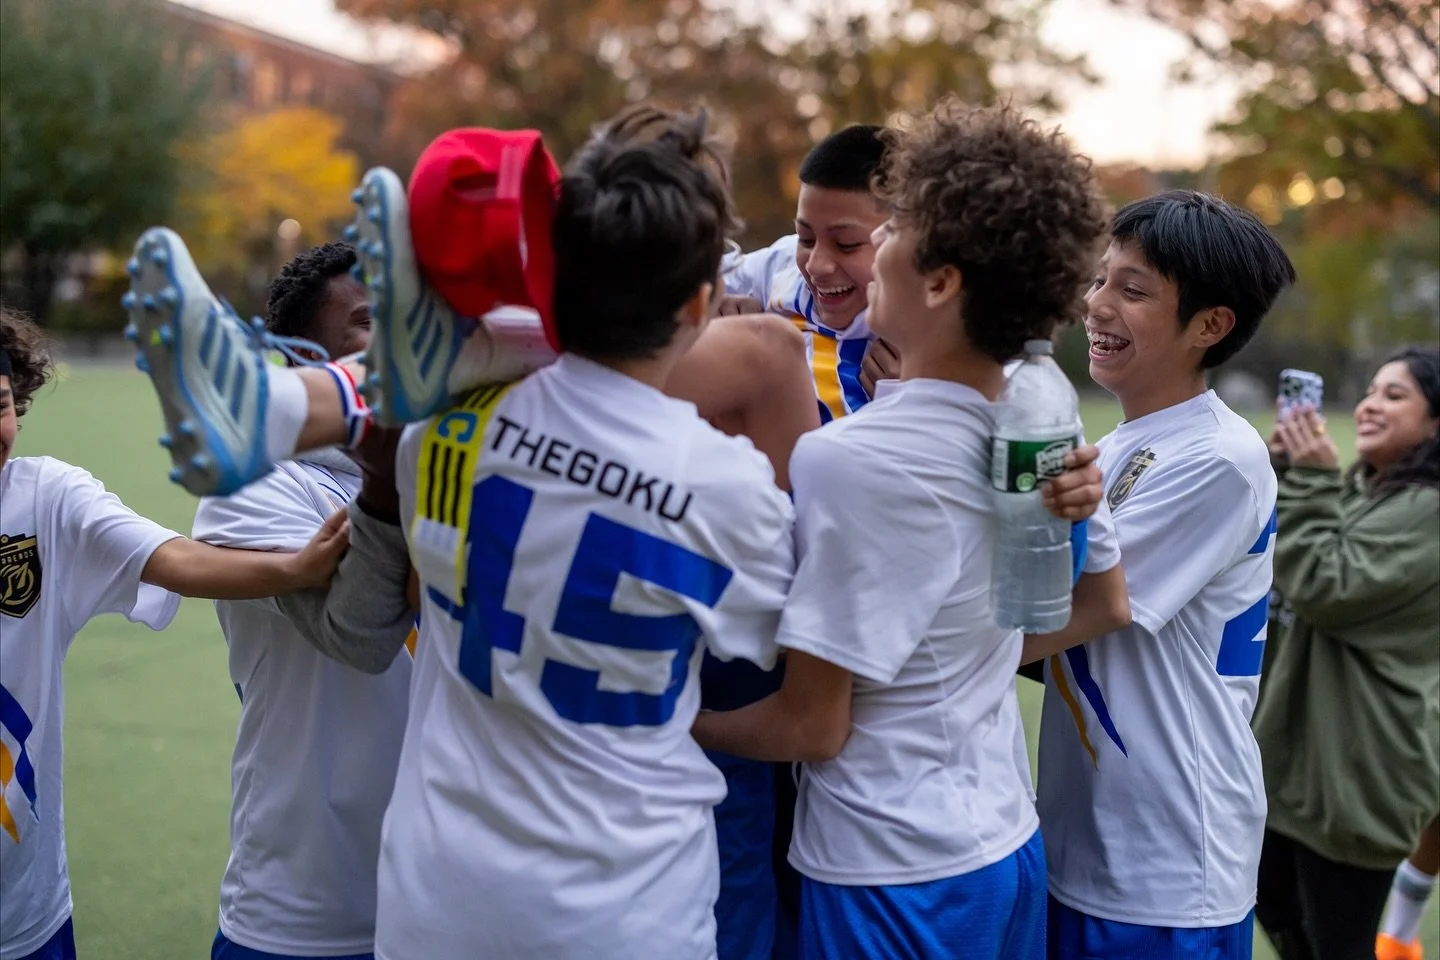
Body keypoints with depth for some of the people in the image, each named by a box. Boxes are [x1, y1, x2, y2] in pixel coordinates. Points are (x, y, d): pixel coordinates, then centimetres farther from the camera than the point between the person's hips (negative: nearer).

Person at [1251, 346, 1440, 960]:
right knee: (1273, 897, 23)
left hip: (1356, 764, -9)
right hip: (1304, 741, 9)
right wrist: (1284, 472, -3)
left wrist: (1311, 481, -18)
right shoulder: (1359, 487, 10)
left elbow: (1325, 587, -24)